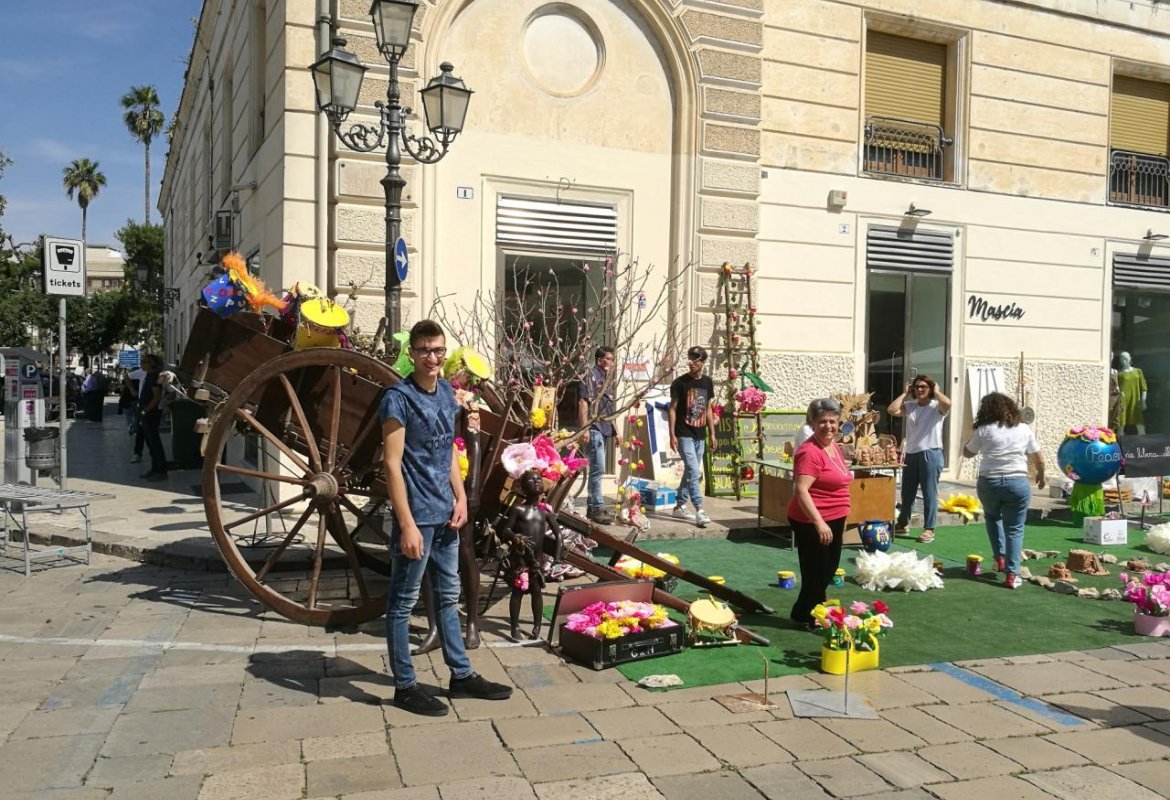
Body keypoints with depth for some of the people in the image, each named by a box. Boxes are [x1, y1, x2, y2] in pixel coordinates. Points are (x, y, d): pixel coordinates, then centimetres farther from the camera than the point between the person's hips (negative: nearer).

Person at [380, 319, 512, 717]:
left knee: (448, 596, 16)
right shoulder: (399, 397, -13)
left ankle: (462, 676, 27)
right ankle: (405, 685, 16)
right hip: (416, 515, -8)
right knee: (403, 602, 5)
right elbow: (393, 464, -16)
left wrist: (460, 497, 6)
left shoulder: (447, 392, 9)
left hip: (446, 514, 8)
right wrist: (407, 524, -19)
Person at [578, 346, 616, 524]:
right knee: (598, 468, -9)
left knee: (596, 469, 12)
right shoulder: (590, 376, -7)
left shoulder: (608, 379, 18)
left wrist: (616, 429, 20)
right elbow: (583, 403, -13)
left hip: (605, 429, 9)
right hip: (594, 428, -9)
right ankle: (598, 508, -5)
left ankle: (591, 506, 18)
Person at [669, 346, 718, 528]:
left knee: (690, 472, 12)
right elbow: (673, 409, -6)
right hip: (684, 434, -6)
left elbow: (708, 409, 15)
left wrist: (712, 434, 13)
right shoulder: (680, 382, -7)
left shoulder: (707, 382, 8)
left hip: (700, 435, 6)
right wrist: (672, 434, -13)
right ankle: (699, 510, -13)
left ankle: (679, 506, 24)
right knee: (694, 472, -13)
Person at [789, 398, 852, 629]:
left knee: (829, 570, 20)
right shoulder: (810, 452, -22)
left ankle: (804, 613, 35)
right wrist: (819, 522, -33)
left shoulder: (834, 445, 8)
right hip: (812, 522, -10)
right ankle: (809, 617, 22)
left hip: (834, 520, 10)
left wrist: (841, 519, 23)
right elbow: (801, 491, -28)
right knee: (817, 572, 4)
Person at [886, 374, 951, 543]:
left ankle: (929, 529, 6)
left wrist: (936, 391, -7)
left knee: (929, 494, -1)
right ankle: (902, 523, 31)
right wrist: (905, 393, 1)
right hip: (911, 454, 5)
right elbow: (891, 410, -6)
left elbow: (947, 403, -26)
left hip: (931, 454, -5)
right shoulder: (909, 406, 9)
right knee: (907, 492, 16)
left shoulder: (936, 407, -3)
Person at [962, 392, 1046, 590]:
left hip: (989, 482, 0)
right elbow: (1038, 458, 12)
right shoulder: (1024, 429, 5)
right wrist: (1041, 475, 29)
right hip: (1017, 483, 0)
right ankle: (1011, 575, 0)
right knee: (1014, 529, 5)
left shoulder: (984, 430, -2)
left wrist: (975, 437, 23)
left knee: (992, 517, 28)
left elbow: (967, 453, 9)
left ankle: (1000, 557, 22)